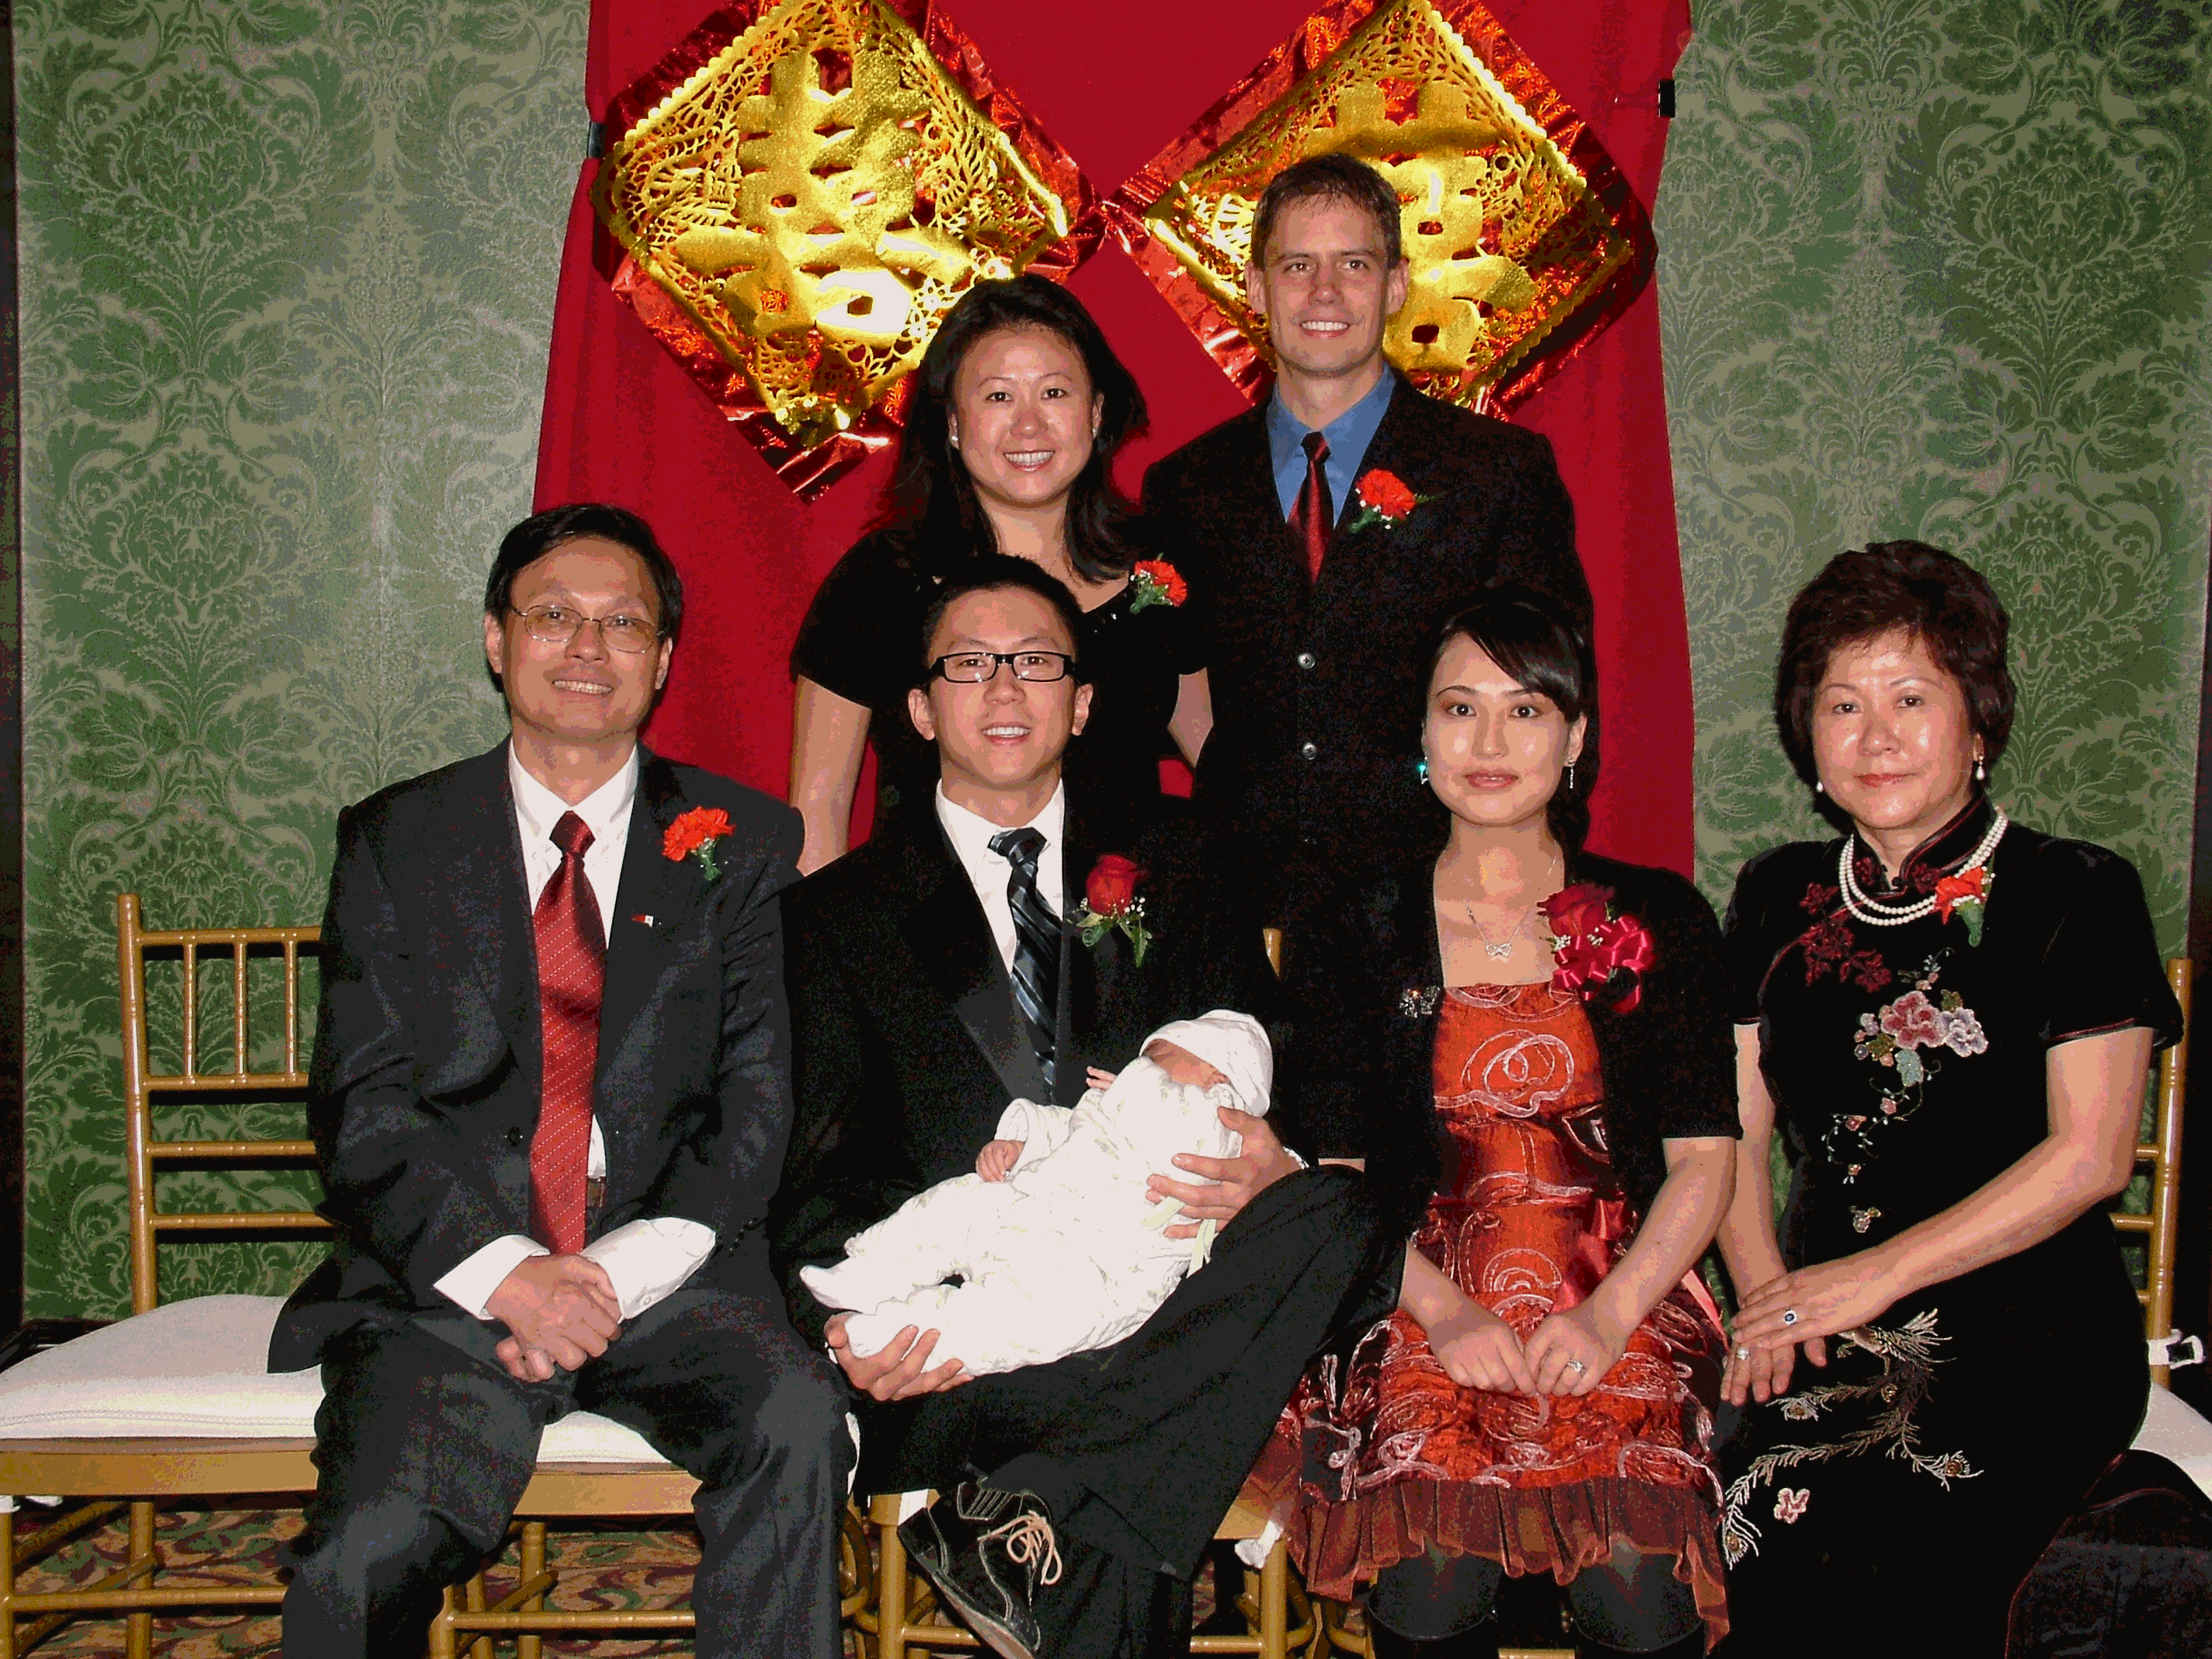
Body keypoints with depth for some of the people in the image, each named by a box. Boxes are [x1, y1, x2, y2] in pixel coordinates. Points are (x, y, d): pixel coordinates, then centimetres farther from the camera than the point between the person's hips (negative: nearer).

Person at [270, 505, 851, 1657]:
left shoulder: (741, 842, 11)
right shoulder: (394, 841, 11)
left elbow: (759, 1090, 4)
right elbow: (361, 1106, 3)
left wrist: (629, 1265, -12)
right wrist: (502, 1269, -13)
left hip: (665, 1273, 1)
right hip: (447, 1281, 0)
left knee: (796, 1421, -29)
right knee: (365, 1560, -26)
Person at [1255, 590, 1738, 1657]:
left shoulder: (1660, 921, 12)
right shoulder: (1355, 934, 11)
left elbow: (1704, 1160, 6)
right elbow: (1332, 1178, 6)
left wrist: (1609, 1316, -10)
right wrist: (1442, 1310, -11)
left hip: (1620, 1303, 1)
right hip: (1418, 1304, 0)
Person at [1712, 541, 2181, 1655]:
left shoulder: (2077, 895, 1)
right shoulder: (1776, 899, 14)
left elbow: (2088, 1158, -7)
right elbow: (1736, 1126, 12)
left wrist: (1874, 1276, -12)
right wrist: (1765, 1293, -6)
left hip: (2027, 1338, -3)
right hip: (1823, 1341, 4)